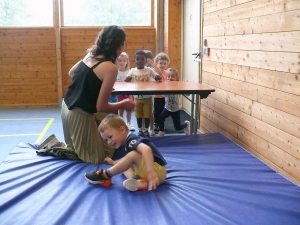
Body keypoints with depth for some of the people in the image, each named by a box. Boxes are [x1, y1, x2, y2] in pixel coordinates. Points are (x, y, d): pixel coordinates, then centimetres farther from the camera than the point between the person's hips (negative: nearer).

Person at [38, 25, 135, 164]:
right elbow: (101, 107, -18)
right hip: (80, 115, -9)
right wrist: (124, 104, -3)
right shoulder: (111, 68, -20)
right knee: (96, 157, 8)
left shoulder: (91, 54, 3)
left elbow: (71, 73, 23)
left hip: (67, 107, 9)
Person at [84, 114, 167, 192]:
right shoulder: (129, 142, 13)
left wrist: (151, 171, -47)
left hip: (158, 171, -11)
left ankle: (105, 175, -10)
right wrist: (114, 163, 34)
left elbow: (146, 149, -39)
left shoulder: (132, 140, -17)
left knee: (133, 155, -25)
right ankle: (138, 181, -13)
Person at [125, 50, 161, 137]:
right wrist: (128, 79, -34)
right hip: (137, 97, 1)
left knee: (147, 114, 7)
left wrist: (157, 77, -32)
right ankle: (140, 129, 25)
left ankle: (146, 129, 23)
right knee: (138, 114, 11)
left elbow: (158, 77, -8)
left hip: (147, 97, 0)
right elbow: (126, 80, -11)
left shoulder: (149, 70, -6)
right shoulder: (132, 70, -5)